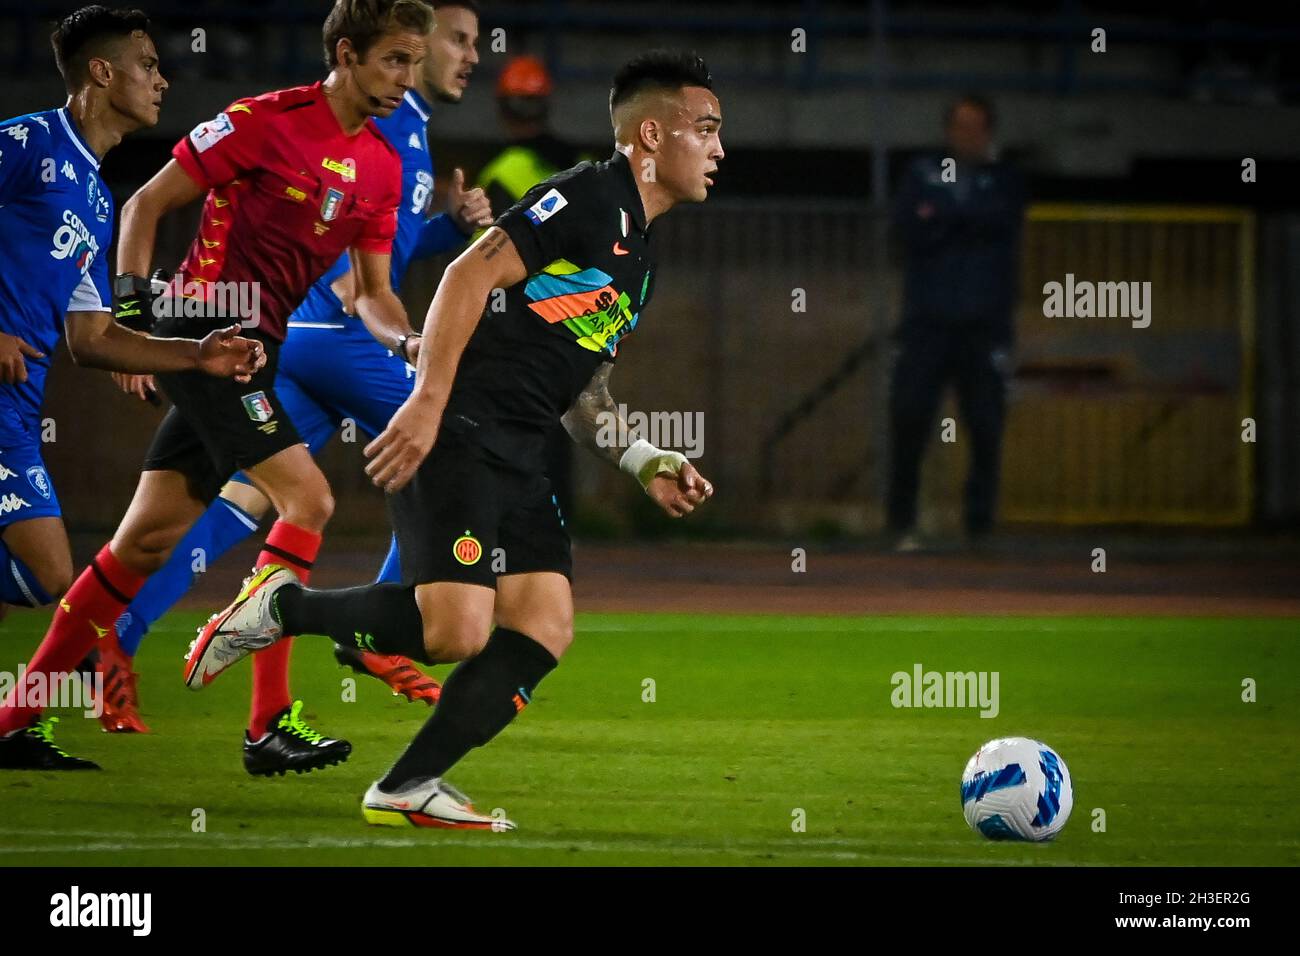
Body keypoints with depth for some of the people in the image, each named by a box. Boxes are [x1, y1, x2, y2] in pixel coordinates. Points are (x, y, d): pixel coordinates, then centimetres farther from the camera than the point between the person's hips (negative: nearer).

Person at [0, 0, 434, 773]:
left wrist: (409, 343, -4)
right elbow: (148, 203, -5)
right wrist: (130, 297, -14)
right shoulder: (267, 121, -11)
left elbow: (372, 292, 15)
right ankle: (269, 724, -14)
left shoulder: (382, 165, 11)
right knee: (307, 499, -16)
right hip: (210, 325, -8)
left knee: (147, 541, 8)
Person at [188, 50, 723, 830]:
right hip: (456, 437, -9)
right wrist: (428, 402, -22)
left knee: (544, 631, -5)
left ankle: (409, 787, -2)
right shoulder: (591, 197, -7)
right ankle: (278, 607, 1)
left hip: (519, 459, 9)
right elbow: (472, 273, -16)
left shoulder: (638, 256, 22)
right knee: (456, 632, -19)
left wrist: (645, 464, 15)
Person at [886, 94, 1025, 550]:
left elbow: (1000, 218, -8)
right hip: (927, 320, 0)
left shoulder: (1004, 180, 14)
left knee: (986, 425, -5)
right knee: (909, 417, -9)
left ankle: (980, 525, 2)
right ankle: (902, 523, -1)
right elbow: (908, 227, -2)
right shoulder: (922, 175, 15)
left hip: (985, 323, 0)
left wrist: (942, 218, -6)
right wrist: (968, 222, -7)